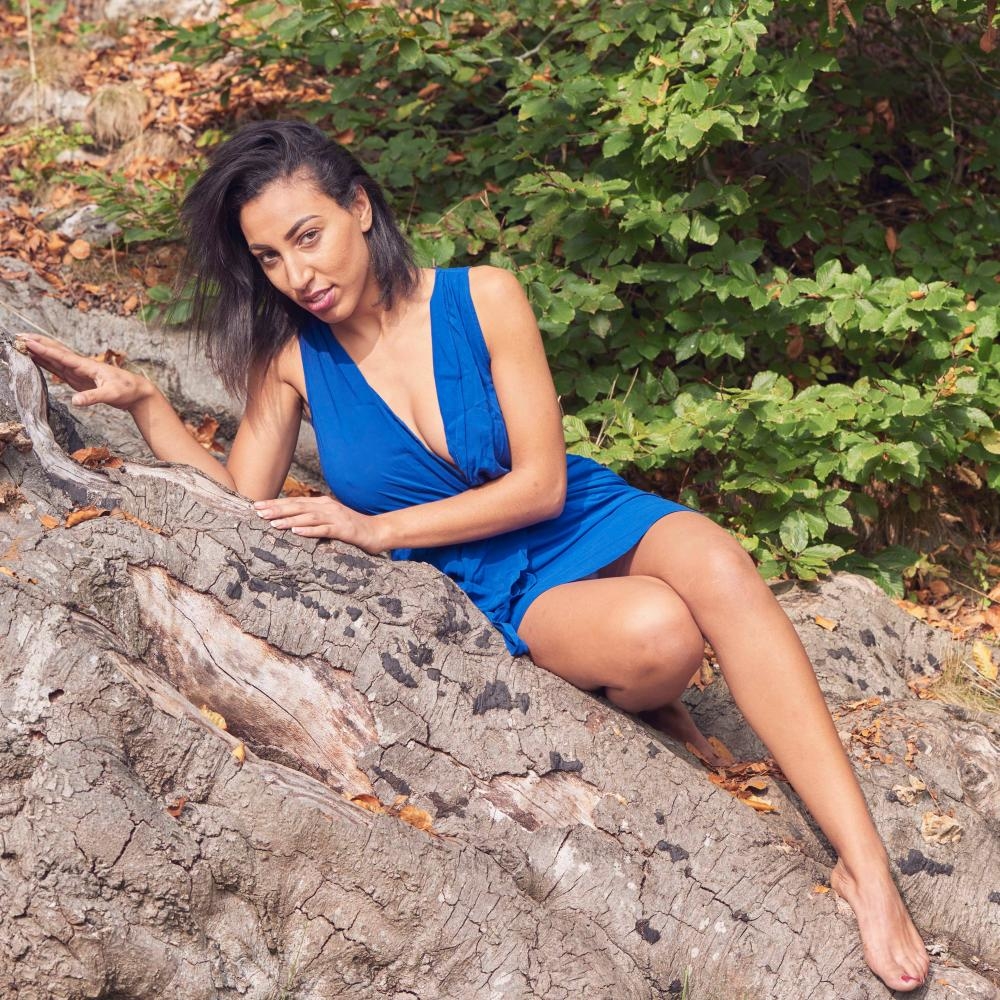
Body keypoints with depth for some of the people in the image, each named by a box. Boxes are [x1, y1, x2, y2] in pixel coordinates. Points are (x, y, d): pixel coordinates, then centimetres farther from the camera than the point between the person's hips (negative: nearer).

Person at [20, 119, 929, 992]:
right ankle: (643, 711, 4)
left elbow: (541, 484, -11)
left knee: (720, 569, -33)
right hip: (494, 590, -1)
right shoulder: (291, 355, -3)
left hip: (586, 521, 1)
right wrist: (143, 403, -15)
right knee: (656, 635, -33)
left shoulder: (483, 299, -8)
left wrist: (375, 529, -16)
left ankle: (864, 863, -30)